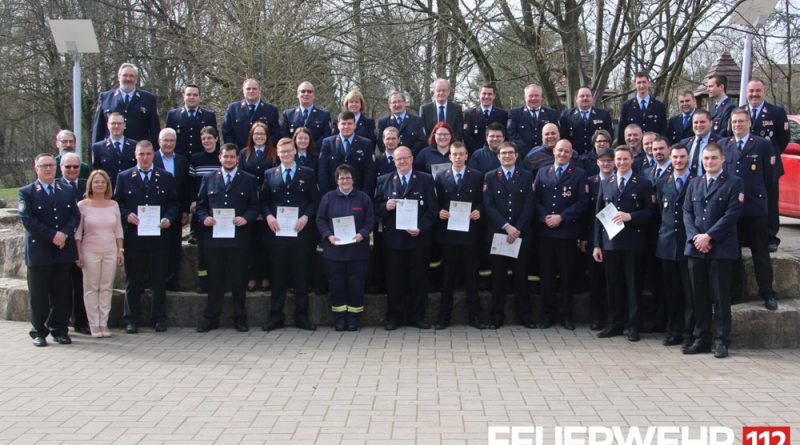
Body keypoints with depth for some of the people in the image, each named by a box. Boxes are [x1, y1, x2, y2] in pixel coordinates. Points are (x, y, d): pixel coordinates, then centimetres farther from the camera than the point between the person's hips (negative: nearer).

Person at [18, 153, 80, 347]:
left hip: (63, 251, 3)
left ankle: (59, 330, 16)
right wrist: (52, 236, -15)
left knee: (61, 294, 7)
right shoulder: (26, 193, 1)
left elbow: (75, 216, 6)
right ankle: (39, 332, 12)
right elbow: (28, 220, -9)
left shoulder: (67, 192, 14)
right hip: (39, 252, -3)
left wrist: (64, 233, -12)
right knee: (38, 295, 2)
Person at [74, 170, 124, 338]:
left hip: (110, 251, 2)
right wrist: (78, 253, -5)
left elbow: (118, 230, 11)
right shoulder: (83, 205, -1)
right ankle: (94, 325, 7)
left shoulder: (113, 205, 7)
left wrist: (120, 250, 6)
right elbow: (77, 232, 0)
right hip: (90, 251, -2)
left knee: (106, 288, 4)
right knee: (91, 288, 2)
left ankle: (104, 323, 11)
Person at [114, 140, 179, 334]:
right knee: (133, 281, 5)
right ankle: (132, 319, 13)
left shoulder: (166, 178, 9)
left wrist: (168, 218, -9)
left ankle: (159, 318, 14)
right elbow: (117, 203, 6)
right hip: (133, 237, 0)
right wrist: (127, 215, -12)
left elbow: (174, 204, 9)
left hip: (158, 236, 1)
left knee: (158, 281, 5)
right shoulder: (124, 177, 7)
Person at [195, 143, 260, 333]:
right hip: (213, 237, 1)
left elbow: (254, 207, 5)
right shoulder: (208, 179, 13)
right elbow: (200, 205, 12)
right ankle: (211, 318, 13)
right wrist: (204, 218, -7)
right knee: (214, 280, 6)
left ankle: (240, 318, 13)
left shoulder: (249, 180, 7)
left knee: (238, 280, 4)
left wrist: (246, 218, -13)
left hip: (238, 237, -1)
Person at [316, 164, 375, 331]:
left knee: (356, 283, 1)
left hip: (357, 249, 0)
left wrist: (362, 234, -14)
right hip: (334, 248, 0)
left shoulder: (363, 198, 5)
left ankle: (353, 317, 11)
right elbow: (320, 220, 4)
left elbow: (370, 220, 3)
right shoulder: (328, 198, 7)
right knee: (336, 283, 2)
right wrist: (328, 235, -11)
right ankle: (339, 318, 11)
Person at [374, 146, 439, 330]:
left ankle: (416, 316, 14)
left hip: (418, 237, -1)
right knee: (394, 279, 4)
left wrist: (421, 228, -14)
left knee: (419, 279, 4)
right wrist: (385, 206, -13)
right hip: (393, 238, 1)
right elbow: (376, 207, 9)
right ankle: (394, 316, 13)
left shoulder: (426, 180, 4)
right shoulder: (384, 181, 9)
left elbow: (432, 209, -1)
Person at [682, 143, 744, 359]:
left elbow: (731, 215, -9)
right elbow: (687, 212, 10)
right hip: (696, 249, 5)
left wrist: (709, 236, -14)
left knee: (720, 297, -1)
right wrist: (695, 237, -6)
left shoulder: (734, 183, 0)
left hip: (721, 249, -4)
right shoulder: (694, 183, 16)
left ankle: (722, 341, 6)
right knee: (699, 297, 7)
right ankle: (701, 340, 13)